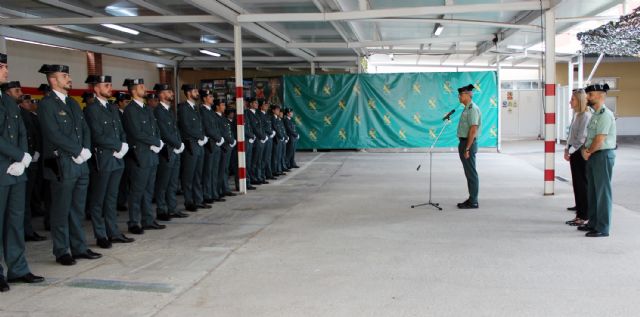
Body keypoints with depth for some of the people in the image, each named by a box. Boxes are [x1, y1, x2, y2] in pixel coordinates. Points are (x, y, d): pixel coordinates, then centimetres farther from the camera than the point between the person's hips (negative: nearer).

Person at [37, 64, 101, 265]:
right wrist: (78, 151, -14)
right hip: (62, 166, -7)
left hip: (80, 165, 7)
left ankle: (79, 248, 20)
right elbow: (54, 135, -17)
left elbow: (85, 129, 15)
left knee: (78, 209, 12)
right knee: (61, 210, 2)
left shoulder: (73, 103, 17)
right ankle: (61, 252, 11)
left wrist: (86, 150, -3)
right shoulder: (46, 104, -8)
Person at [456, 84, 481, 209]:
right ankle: (472, 199, 20)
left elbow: (473, 129, -22)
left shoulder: (472, 109, -16)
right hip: (464, 143, 10)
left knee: (471, 173, -4)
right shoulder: (467, 108, 15)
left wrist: (467, 148, -23)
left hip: (468, 143, -10)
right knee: (469, 173, 13)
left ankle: (473, 202, 1)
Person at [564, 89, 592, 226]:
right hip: (574, 153, 9)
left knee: (582, 184, -2)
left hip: (581, 153, -9)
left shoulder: (586, 115, -15)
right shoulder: (576, 114, 13)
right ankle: (579, 215, 19)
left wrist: (570, 151, -15)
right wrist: (567, 149, 8)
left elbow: (581, 137, -19)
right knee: (577, 184, 12)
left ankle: (584, 216, 6)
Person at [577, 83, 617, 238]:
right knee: (592, 191, 15)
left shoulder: (605, 115, -16)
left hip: (603, 155, -10)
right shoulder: (595, 114, 15)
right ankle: (593, 223, 25)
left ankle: (603, 228, 1)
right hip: (592, 156, 10)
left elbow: (599, 139, -21)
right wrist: (585, 149, 0)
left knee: (602, 191, -4)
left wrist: (589, 152, -7)